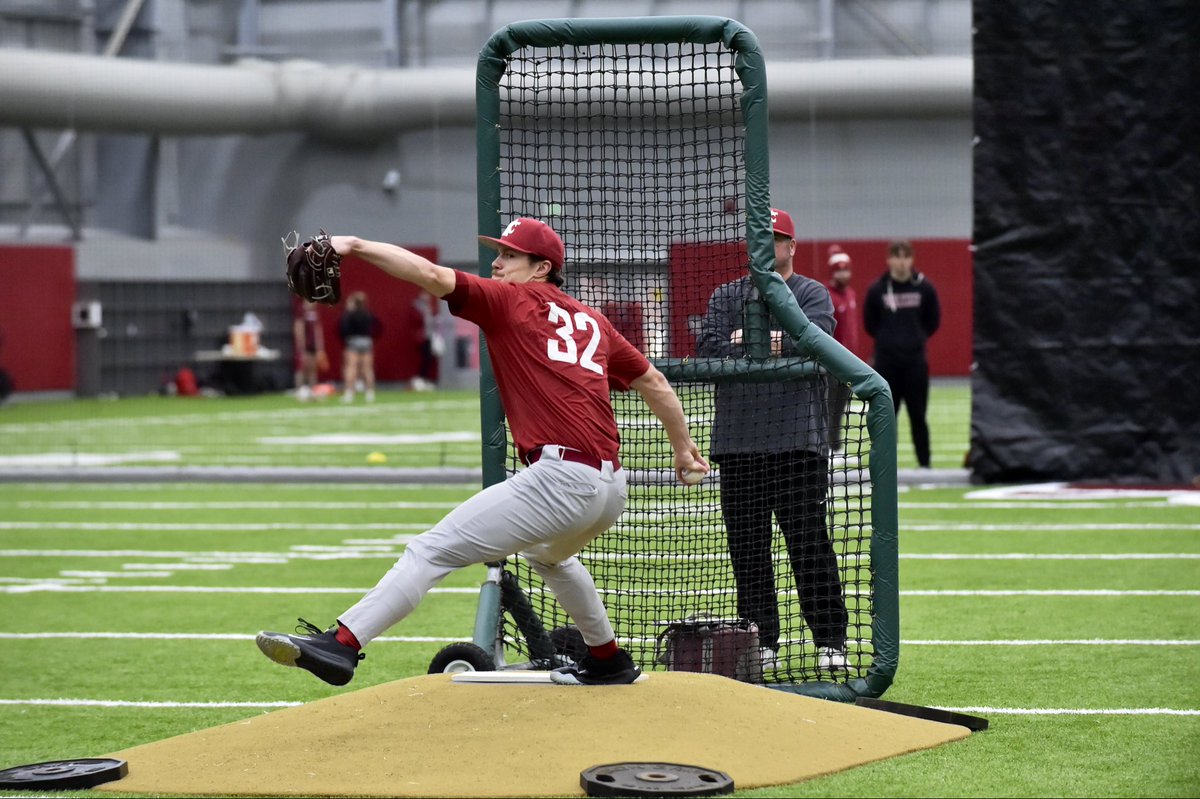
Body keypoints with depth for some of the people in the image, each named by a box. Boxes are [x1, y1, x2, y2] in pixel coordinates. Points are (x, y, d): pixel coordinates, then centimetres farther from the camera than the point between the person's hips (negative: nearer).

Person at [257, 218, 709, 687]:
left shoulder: (511, 301, 4)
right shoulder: (592, 322, 23)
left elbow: (432, 275, -8)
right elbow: (655, 383, 29)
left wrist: (354, 245, -9)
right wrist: (684, 449, 39)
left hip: (561, 478, -8)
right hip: (612, 489, 8)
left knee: (433, 549, -12)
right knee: (548, 555, 39)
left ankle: (342, 644, -23)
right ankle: (608, 660, 46)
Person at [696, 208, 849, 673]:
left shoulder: (812, 295, 8)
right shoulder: (726, 297, 16)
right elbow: (708, 349, 0)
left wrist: (744, 342, -9)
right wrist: (772, 345, -9)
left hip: (797, 443, -3)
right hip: (738, 444, 3)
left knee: (810, 544, -5)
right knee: (747, 548, 4)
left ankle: (830, 642, 2)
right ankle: (760, 645, 11)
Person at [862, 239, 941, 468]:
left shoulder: (924, 288, 0)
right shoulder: (877, 290, -2)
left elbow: (933, 321, 11)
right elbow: (869, 323, 9)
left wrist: (917, 338, 6)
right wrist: (886, 340, 6)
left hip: (916, 360, 0)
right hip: (886, 361, 0)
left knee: (918, 415, 3)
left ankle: (924, 464, 10)